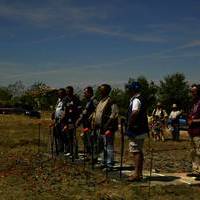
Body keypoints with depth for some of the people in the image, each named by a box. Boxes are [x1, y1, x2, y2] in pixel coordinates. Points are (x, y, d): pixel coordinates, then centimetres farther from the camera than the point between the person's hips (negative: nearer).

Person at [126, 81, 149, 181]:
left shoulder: (136, 100, -15)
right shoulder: (141, 99, 18)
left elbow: (134, 114, -26)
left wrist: (129, 126, -18)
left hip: (136, 130, -10)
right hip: (141, 130, 10)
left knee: (136, 151, -8)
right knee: (139, 151, 14)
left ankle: (137, 174, -7)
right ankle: (139, 173, 22)